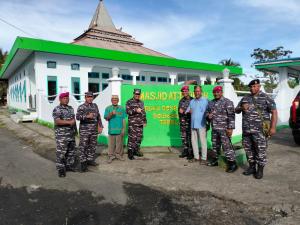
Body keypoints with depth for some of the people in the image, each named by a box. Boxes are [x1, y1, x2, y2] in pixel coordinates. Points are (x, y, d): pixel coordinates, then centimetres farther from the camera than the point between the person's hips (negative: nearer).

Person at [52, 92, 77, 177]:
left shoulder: (71, 108, 13)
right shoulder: (57, 109, -9)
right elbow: (57, 121, -21)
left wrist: (75, 129, 17)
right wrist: (69, 122, -25)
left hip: (71, 134, 7)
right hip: (61, 135, -7)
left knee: (71, 151, 13)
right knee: (61, 152, -3)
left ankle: (69, 165, 27)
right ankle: (61, 169, 6)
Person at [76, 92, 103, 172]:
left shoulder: (95, 106, 12)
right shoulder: (81, 107, -4)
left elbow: (98, 116, 17)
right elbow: (77, 117, -18)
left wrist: (100, 126, 11)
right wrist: (87, 116, -30)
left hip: (94, 130, 5)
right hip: (84, 130, -5)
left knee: (92, 146, 12)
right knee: (83, 146, -3)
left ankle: (90, 160, 25)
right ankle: (83, 162, 6)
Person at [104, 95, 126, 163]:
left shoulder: (121, 108, 5)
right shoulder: (108, 108, 3)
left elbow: (123, 119, 5)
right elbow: (106, 118, -1)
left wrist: (123, 129, 0)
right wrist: (111, 114, -18)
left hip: (120, 130, 1)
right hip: (111, 130, -1)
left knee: (119, 143, 8)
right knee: (111, 143, 3)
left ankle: (118, 155, 23)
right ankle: (111, 156, 15)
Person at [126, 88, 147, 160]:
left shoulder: (141, 103, 17)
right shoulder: (129, 102, -1)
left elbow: (144, 113, 22)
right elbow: (127, 111, -11)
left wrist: (145, 121, 18)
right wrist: (135, 110, -22)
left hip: (140, 124, 6)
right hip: (132, 123, -6)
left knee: (139, 138, 9)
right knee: (132, 138, -7)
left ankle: (136, 150, 23)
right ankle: (130, 153, 1)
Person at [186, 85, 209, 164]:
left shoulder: (205, 101, -2)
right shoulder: (192, 101, 15)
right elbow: (187, 111, 18)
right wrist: (189, 111, -3)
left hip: (201, 125, -6)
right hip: (193, 125, 6)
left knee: (203, 141, -1)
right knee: (193, 141, 10)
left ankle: (204, 158, 8)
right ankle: (196, 157, 22)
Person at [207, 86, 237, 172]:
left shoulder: (227, 102, -8)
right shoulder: (211, 103, 13)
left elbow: (231, 116, -12)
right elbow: (207, 112, 25)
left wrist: (230, 128, -18)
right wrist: (208, 115, 0)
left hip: (224, 129, -7)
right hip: (214, 128, 7)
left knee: (227, 146, -6)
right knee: (215, 145, 16)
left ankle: (232, 163, 2)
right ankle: (215, 160, 29)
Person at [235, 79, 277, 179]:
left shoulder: (266, 98, -2)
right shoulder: (245, 98, 12)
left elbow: (274, 112, -7)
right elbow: (236, 110, 17)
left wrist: (273, 127, -15)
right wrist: (241, 108, -7)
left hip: (260, 130, -5)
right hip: (246, 130, 5)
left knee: (261, 150, 1)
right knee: (248, 149, 13)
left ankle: (260, 169, 16)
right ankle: (252, 167, 28)